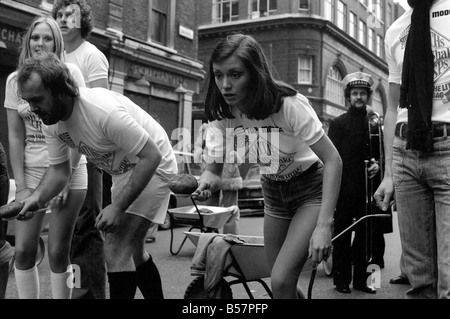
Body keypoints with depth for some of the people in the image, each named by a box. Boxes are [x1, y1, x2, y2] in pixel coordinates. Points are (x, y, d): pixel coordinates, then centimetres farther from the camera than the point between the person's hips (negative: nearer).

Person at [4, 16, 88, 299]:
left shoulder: (70, 73, -5)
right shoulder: (15, 80, 5)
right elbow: (15, 136, 4)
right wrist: (21, 186, -3)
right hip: (30, 170, 3)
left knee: (58, 252, -2)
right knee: (23, 249, 0)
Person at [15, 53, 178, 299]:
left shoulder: (104, 111, -35)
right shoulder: (51, 122, -10)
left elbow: (151, 156, -31)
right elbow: (59, 168, -2)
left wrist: (118, 207, -33)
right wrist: (37, 197, -22)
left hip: (152, 165, -9)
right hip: (122, 172, 9)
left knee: (116, 249, -18)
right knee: (131, 251, 19)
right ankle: (157, 296, 39)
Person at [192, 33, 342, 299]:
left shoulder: (289, 105, -29)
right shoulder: (221, 114, -14)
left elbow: (333, 161, -27)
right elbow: (214, 169, -13)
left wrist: (323, 225, -34)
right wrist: (207, 182, -39)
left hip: (311, 188, -5)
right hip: (273, 191, 5)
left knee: (281, 281, -18)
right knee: (282, 283, 10)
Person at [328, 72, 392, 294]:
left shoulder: (375, 122, 13)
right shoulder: (338, 123, 3)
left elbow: (382, 152, 18)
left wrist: (377, 163, -5)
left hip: (369, 187, 4)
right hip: (345, 188, -3)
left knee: (367, 234, 7)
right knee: (342, 234, 1)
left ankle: (361, 279, 18)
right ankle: (342, 279, 10)